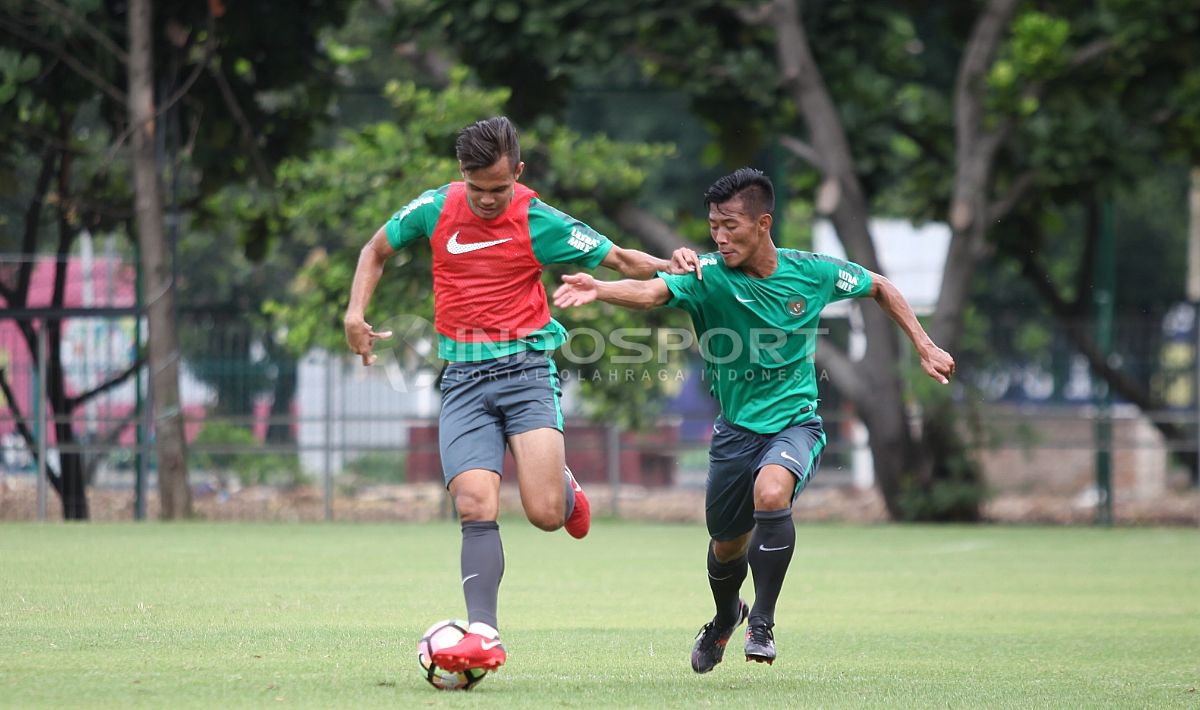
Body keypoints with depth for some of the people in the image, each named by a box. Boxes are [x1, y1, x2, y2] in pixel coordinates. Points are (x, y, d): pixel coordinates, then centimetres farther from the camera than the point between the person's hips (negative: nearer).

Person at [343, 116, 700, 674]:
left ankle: (566, 491, 24)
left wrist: (668, 266, -14)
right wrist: (355, 313, 6)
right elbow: (376, 251, 20)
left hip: (525, 369, -2)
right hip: (463, 380, 2)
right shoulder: (435, 209, 3)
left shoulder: (541, 223, -4)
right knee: (476, 507, -16)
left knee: (545, 514, -14)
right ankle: (483, 635, -19)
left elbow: (620, 260, 6)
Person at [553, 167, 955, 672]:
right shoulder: (708, 277, -14)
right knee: (727, 545, 14)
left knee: (770, 492, -32)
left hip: (795, 422, -2)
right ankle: (726, 617, 50)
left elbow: (880, 288, 10)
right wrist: (599, 289, -54)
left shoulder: (812, 272, -9)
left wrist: (924, 347, 7)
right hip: (736, 427, 2)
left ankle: (762, 623, -17)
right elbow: (652, 291, -34)